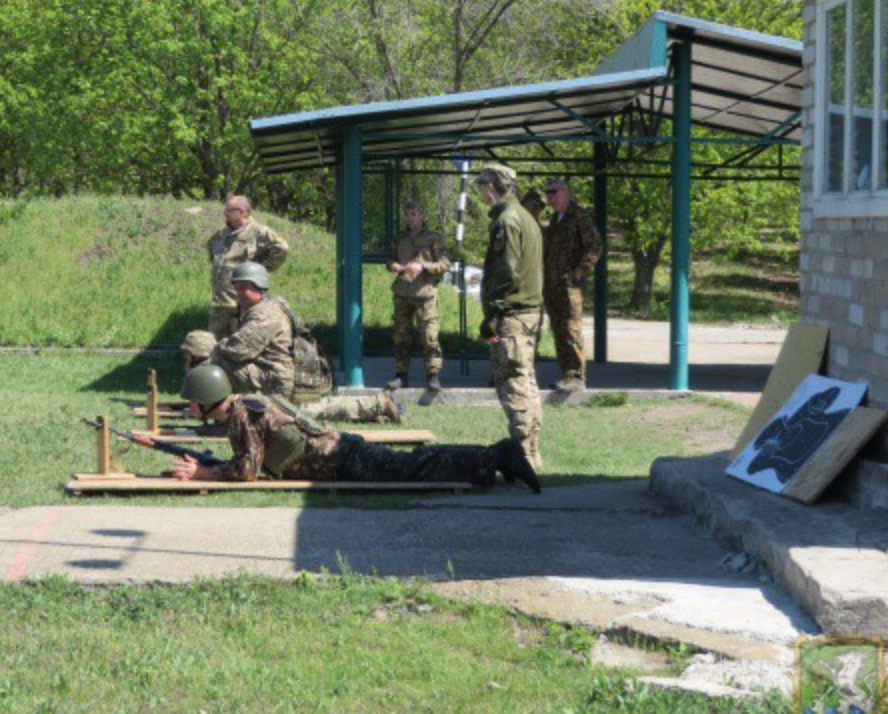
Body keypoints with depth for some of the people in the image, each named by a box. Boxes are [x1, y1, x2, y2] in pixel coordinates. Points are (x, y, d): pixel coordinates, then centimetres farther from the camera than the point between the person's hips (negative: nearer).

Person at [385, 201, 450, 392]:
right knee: (401, 336, 5)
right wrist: (392, 265, 2)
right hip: (402, 294, 5)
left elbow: (445, 264, -3)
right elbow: (391, 260, 27)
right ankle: (401, 374, 11)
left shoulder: (433, 239, 3)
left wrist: (423, 267, -16)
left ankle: (433, 375, -5)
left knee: (430, 336, -9)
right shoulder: (402, 240, 17)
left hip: (424, 292, -5)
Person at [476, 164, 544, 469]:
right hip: (531, 309, 10)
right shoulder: (526, 217, 18)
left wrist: (491, 315, -18)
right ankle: (532, 453, 20)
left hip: (511, 315, -10)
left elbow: (507, 274, -20)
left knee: (512, 382, -9)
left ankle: (523, 455, -11)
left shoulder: (506, 220, -13)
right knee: (526, 381, 14)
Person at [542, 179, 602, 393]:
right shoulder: (555, 218, 20)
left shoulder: (579, 217, -4)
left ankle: (576, 377, -14)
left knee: (571, 329, -13)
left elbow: (594, 246, -10)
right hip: (551, 285, 8)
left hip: (569, 282, -8)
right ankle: (567, 374, 13)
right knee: (558, 331, 8)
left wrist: (579, 273, -16)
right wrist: (542, 276, 16)